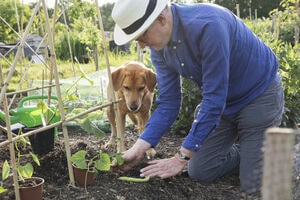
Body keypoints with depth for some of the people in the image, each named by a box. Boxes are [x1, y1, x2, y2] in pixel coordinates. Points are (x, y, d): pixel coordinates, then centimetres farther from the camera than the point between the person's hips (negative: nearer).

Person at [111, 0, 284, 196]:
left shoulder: (208, 25, -35)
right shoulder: (159, 48, -10)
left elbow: (214, 100, -32)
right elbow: (168, 102, -4)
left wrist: (182, 157, -26)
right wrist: (139, 148, -14)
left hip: (259, 94, -6)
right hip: (220, 102, 7)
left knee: (252, 186, -9)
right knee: (199, 172, 4)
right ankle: (247, 151, 27)